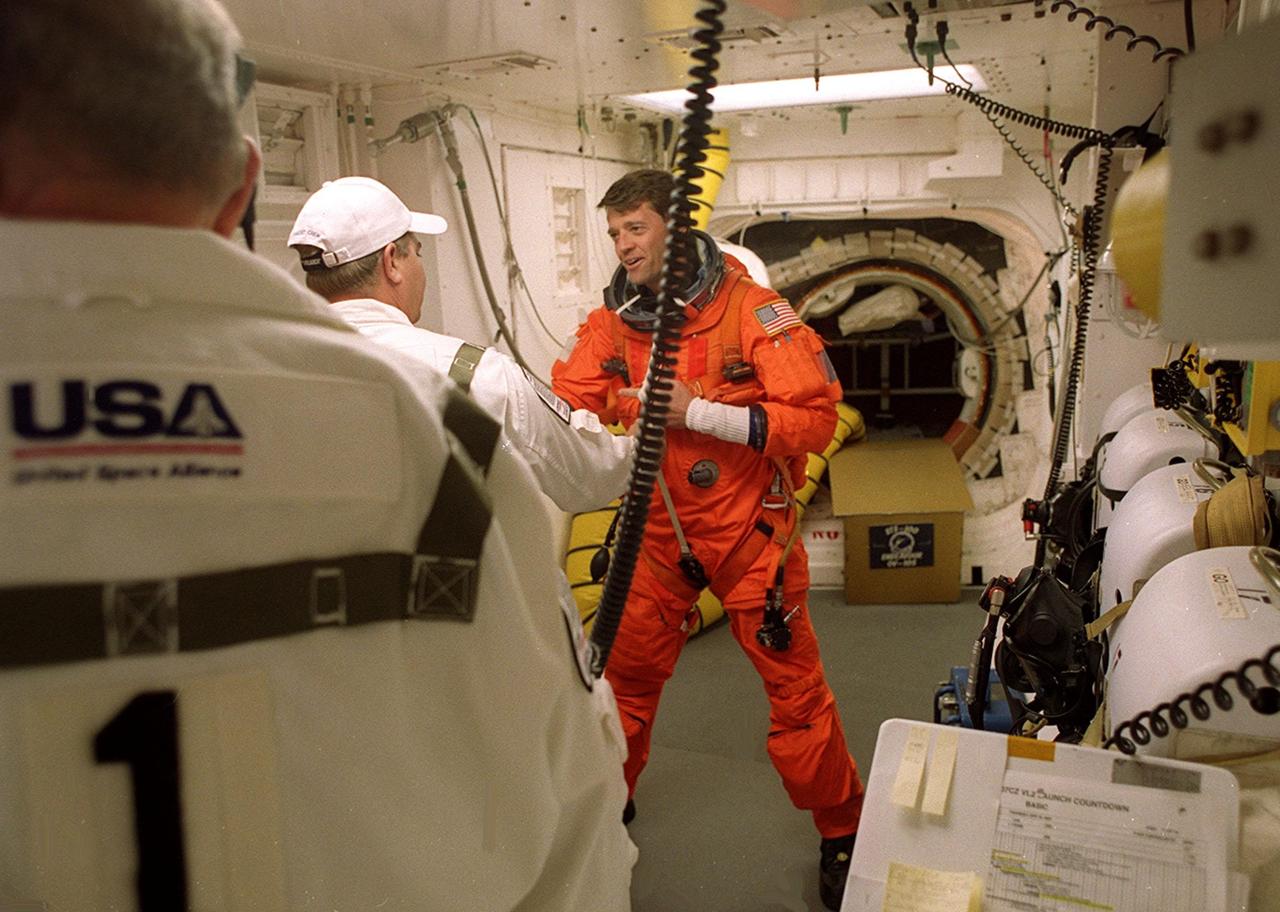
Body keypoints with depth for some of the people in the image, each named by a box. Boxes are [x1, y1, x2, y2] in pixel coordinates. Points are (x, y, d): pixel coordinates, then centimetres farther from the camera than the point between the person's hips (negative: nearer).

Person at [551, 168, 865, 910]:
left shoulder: (752, 309, -15)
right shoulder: (613, 321, -1)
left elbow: (816, 419, -21)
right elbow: (566, 409, -8)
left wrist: (696, 411, -26)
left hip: (748, 526, -4)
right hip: (660, 530, 4)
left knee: (794, 684, 4)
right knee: (627, 671, 13)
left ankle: (842, 832, 25)